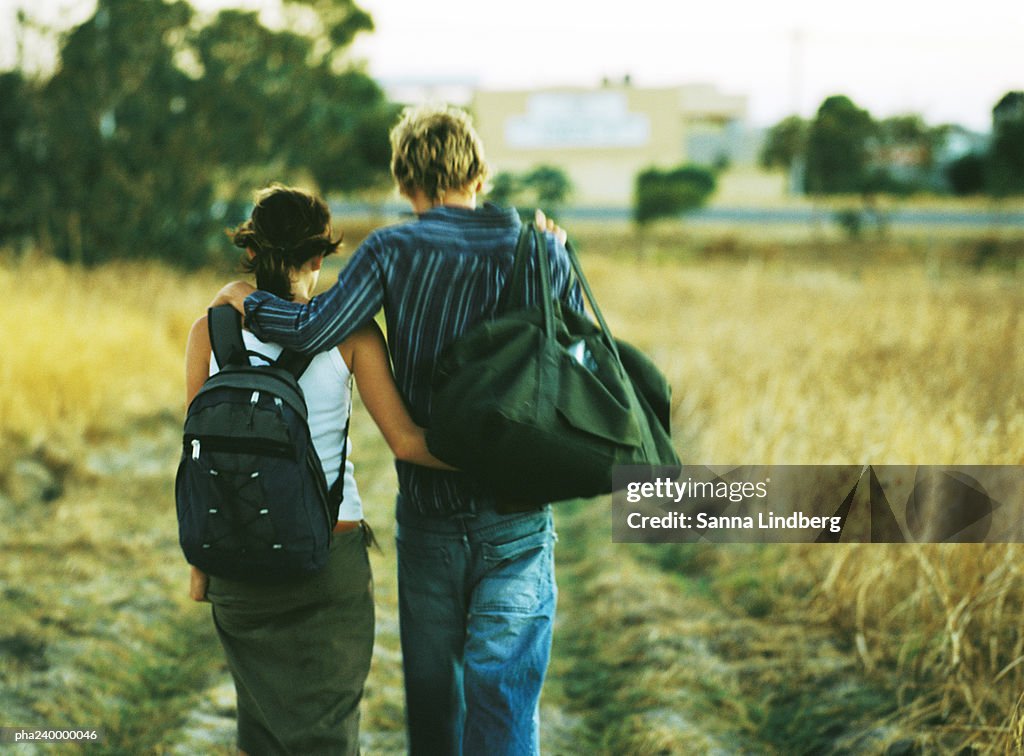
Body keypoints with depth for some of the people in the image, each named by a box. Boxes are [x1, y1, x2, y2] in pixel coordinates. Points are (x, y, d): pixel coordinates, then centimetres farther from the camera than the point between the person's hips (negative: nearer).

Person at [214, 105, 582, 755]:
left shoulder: (393, 250, -5)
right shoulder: (538, 252, -1)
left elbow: (314, 329, -16)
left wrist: (247, 300, 2)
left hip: (429, 512, 0)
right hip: (517, 519, 0)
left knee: (433, 691, 17)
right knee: (505, 699, 2)